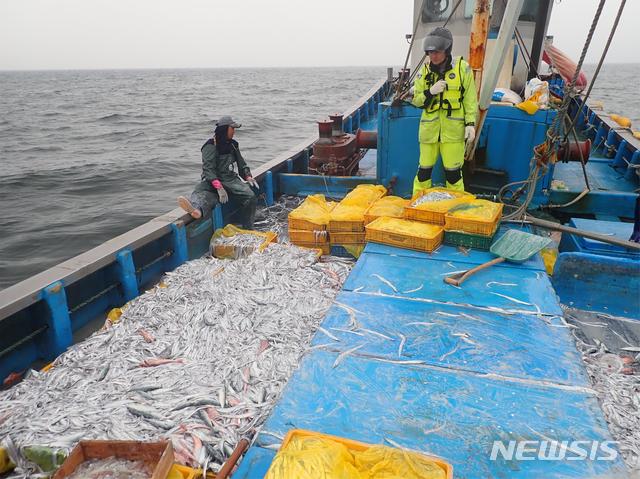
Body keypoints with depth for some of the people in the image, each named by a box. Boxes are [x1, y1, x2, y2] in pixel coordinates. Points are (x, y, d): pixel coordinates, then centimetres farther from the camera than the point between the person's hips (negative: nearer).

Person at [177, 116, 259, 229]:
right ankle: (197, 209, -71)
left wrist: (248, 176, 9)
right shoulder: (211, 146, -5)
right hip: (213, 181, -4)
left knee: (250, 196, -19)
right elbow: (208, 168, -17)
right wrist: (219, 187, -30)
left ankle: (248, 230, -12)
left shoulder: (232, 144, 16)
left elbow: (241, 162, 27)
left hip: (231, 179, 5)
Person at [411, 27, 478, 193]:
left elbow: (470, 99, 1)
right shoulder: (425, 71, 6)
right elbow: (416, 100, 8)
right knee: (424, 169, 7)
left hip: (453, 129, -2)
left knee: (453, 171, 3)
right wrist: (430, 92, -10)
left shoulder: (462, 68, 0)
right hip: (429, 129, 2)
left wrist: (470, 123, -7)